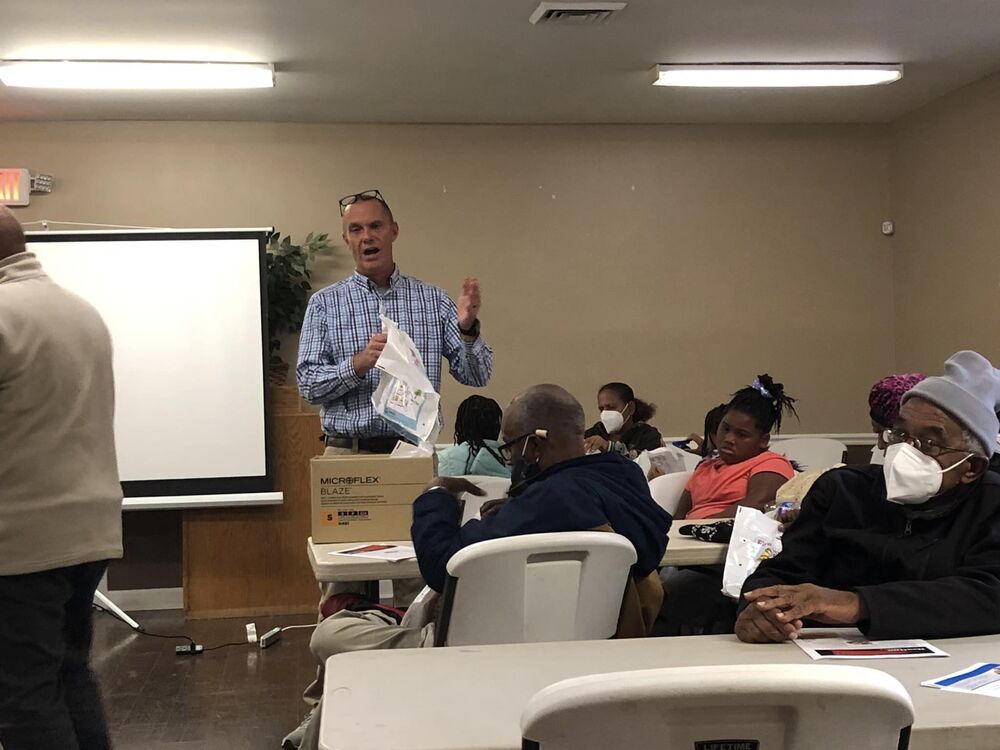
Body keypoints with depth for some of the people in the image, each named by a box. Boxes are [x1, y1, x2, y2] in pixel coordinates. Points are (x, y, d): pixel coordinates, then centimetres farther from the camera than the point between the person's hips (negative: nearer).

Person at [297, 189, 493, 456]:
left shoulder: (432, 299, 8)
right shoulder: (324, 303, 7)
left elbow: (477, 376, 5)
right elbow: (308, 384, 0)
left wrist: (467, 328, -14)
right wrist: (359, 364, -16)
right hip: (347, 453, 0)